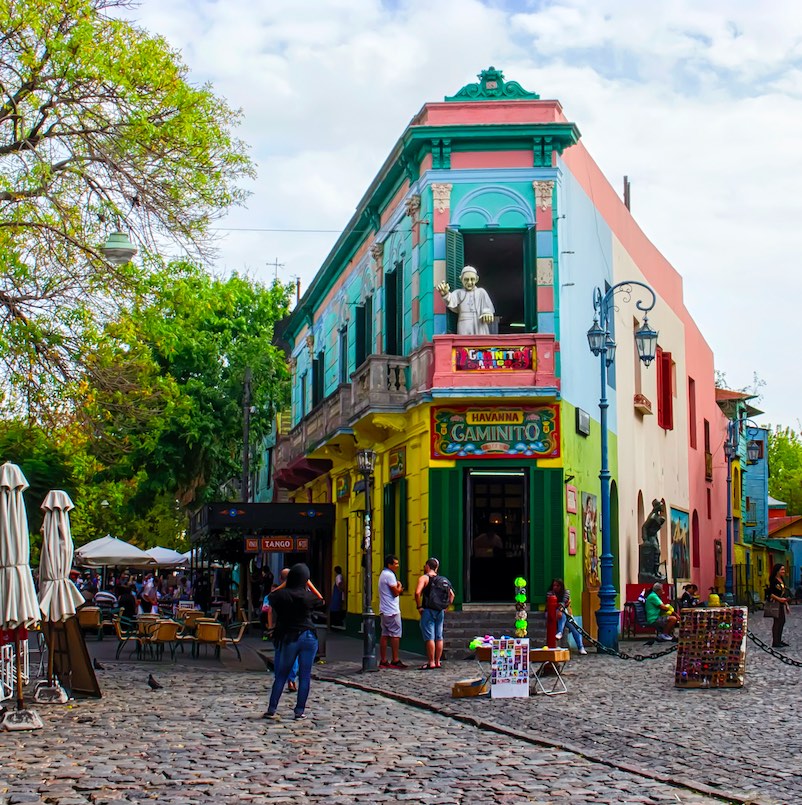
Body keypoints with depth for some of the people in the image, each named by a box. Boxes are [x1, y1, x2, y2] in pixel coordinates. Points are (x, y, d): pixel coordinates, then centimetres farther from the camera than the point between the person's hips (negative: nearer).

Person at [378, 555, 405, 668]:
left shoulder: (383, 574, 19)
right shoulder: (389, 575, -13)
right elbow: (396, 592, -15)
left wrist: (398, 589, 7)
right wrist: (399, 586, 3)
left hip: (384, 611, 10)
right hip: (392, 610, -10)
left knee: (385, 635, 7)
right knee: (395, 634, -6)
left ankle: (383, 661, 6)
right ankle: (395, 660, -5)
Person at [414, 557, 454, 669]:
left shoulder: (424, 578, -6)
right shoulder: (442, 580, 14)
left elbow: (417, 592, -22)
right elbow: (451, 595, 17)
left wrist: (419, 606, -12)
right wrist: (446, 607, 15)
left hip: (428, 611, -6)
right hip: (440, 612, 6)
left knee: (429, 637, -5)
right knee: (439, 637, 10)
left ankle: (431, 663, -6)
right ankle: (438, 662, 13)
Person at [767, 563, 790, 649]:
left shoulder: (782, 580, 13)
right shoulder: (773, 580, -13)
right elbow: (770, 593, -16)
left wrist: (785, 601, 17)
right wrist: (779, 599, -23)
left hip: (782, 603, 9)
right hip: (776, 603, -9)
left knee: (782, 621, 12)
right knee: (777, 622, -6)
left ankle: (779, 640, 22)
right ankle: (775, 642, -2)